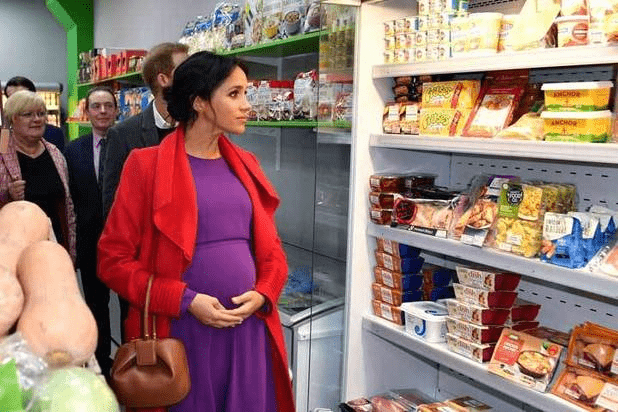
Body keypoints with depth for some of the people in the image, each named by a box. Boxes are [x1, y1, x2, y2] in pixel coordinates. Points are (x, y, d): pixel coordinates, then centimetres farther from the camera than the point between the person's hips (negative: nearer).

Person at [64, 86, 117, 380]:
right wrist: (73, 238, 1)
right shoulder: (74, 150, 3)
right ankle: (101, 364, 32)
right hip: (91, 240, 3)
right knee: (96, 305, 16)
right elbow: (71, 198, 4)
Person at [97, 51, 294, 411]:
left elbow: (270, 246, 14)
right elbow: (114, 258, -6)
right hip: (182, 331, -4)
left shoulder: (245, 165, 10)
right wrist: (184, 301, -14)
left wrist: (263, 294, -5)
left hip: (250, 328, 5)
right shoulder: (147, 165, -6)